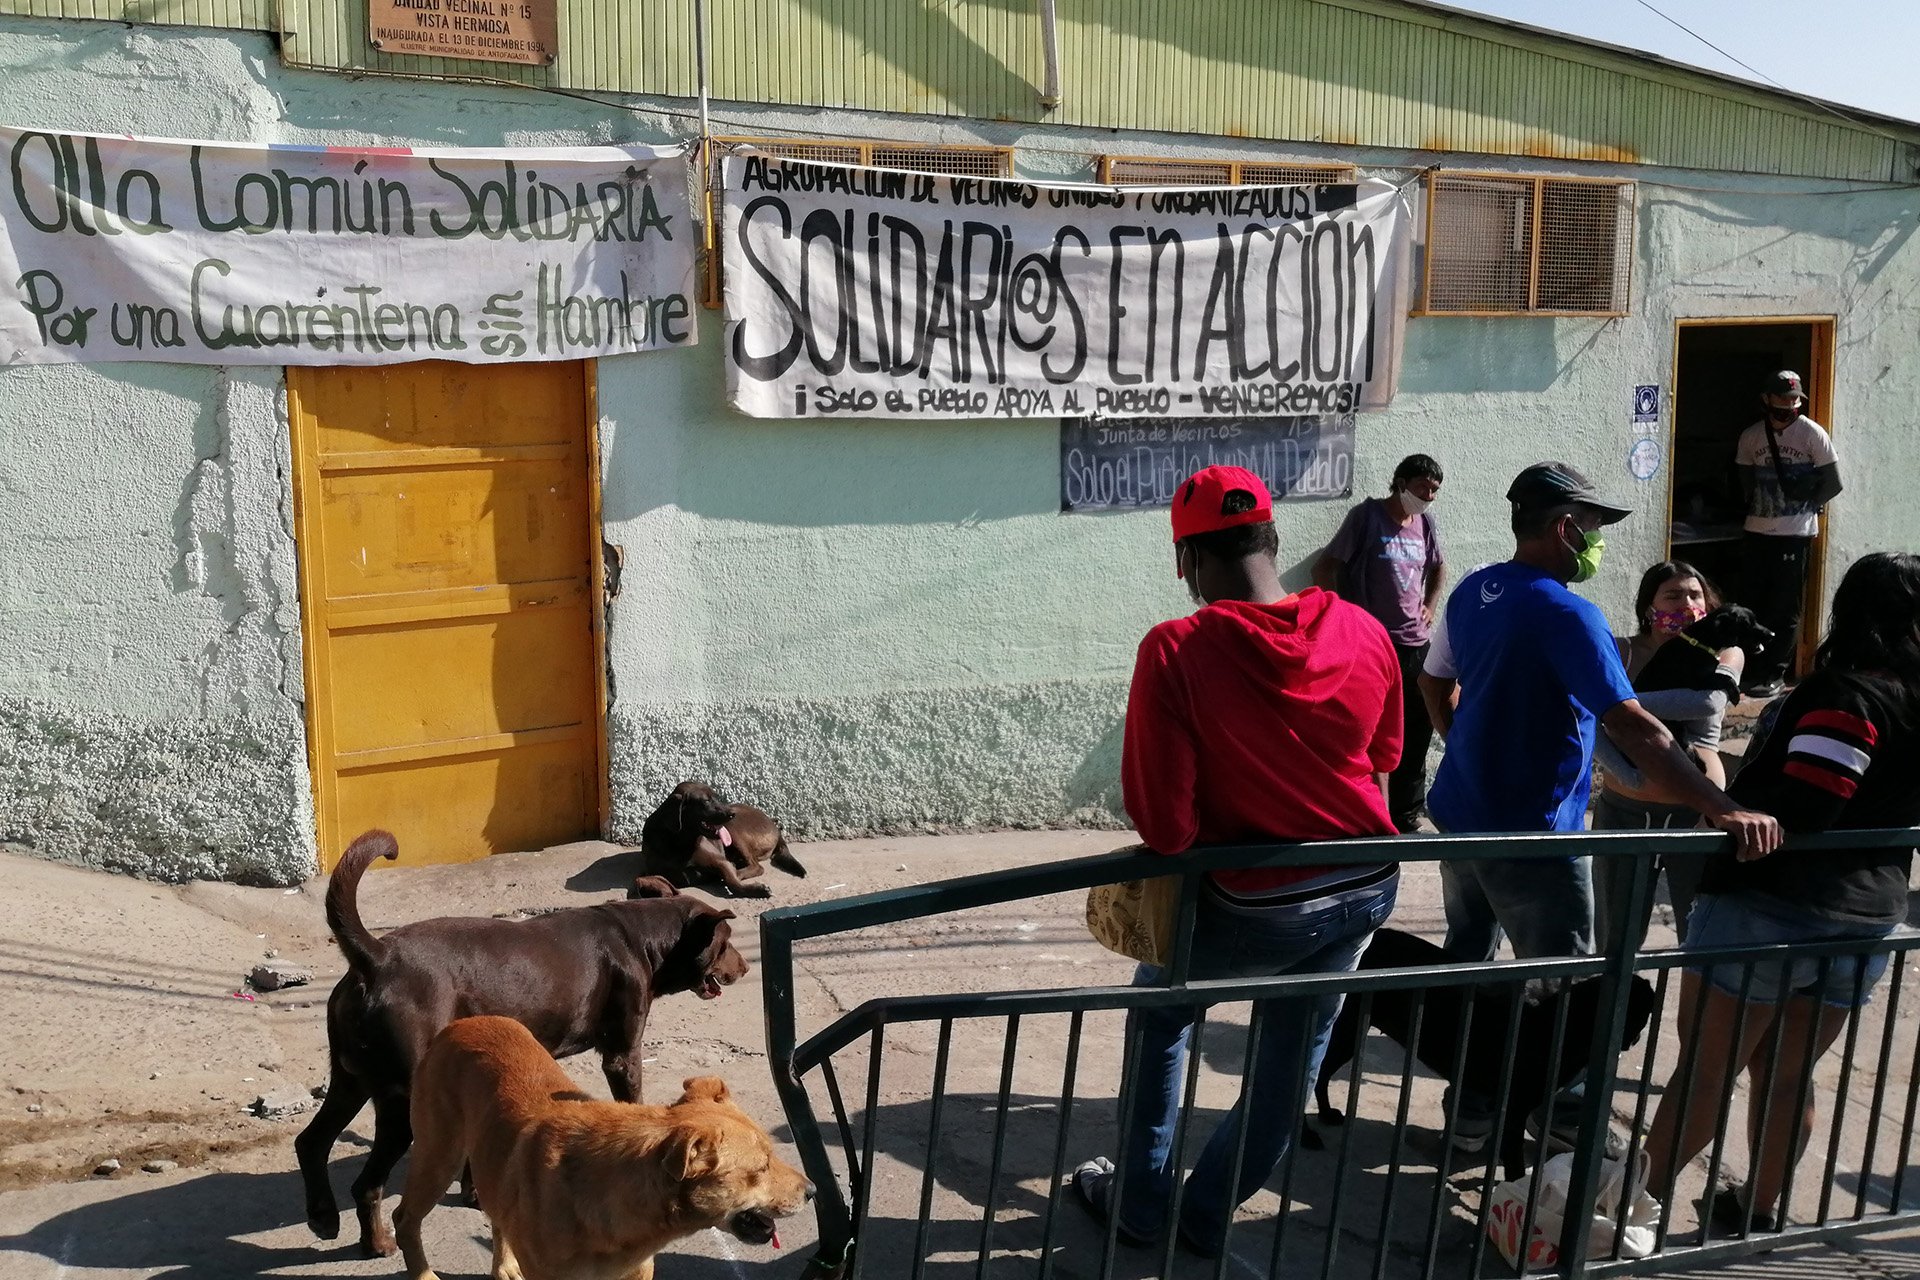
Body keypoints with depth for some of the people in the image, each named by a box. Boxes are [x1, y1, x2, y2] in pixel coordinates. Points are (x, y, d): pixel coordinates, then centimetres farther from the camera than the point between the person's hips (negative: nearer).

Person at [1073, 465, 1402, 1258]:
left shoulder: (1176, 651, -23)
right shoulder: (1365, 632, -7)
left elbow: (1162, 823, -21)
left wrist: (1212, 830, 0)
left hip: (1260, 902, -4)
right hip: (1369, 887, 5)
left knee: (1159, 1013, 23)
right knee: (1294, 1053, 22)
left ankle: (1141, 1203, 33)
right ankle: (1207, 1216, 38)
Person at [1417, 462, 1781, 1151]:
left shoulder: (1472, 592, 3)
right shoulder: (1565, 614, -22)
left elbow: (1435, 682, 17)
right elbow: (1632, 727, -31)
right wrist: (1724, 810, -34)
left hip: (1461, 816, 9)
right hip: (1531, 835, -8)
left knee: (1467, 963, 17)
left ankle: (1469, 1108, 29)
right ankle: (1561, 1120, 18)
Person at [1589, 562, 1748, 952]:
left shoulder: (1725, 654, 0)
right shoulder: (1621, 652, -3)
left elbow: (1709, 701, -22)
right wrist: (1629, 776, -29)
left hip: (1699, 812, 0)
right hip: (1625, 811, 0)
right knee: (1616, 938, 10)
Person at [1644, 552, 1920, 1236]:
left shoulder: (1847, 693, -15)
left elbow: (1801, 805, -25)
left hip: (1768, 906, -6)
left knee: (1706, 1068, 4)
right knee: (1787, 1073, 19)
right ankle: (1760, 1210, 31)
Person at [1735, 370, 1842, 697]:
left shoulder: (1813, 434, -6)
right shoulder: (1751, 436, 4)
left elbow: (1832, 484, -2)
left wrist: (1805, 506, -2)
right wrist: (1754, 505, 6)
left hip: (1795, 534, -4)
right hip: (1756, 531, 4)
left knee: (1784, 609, -2)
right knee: (1752, 603, 9)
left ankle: (1773, 675, 4)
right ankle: (1750, 669, 20)